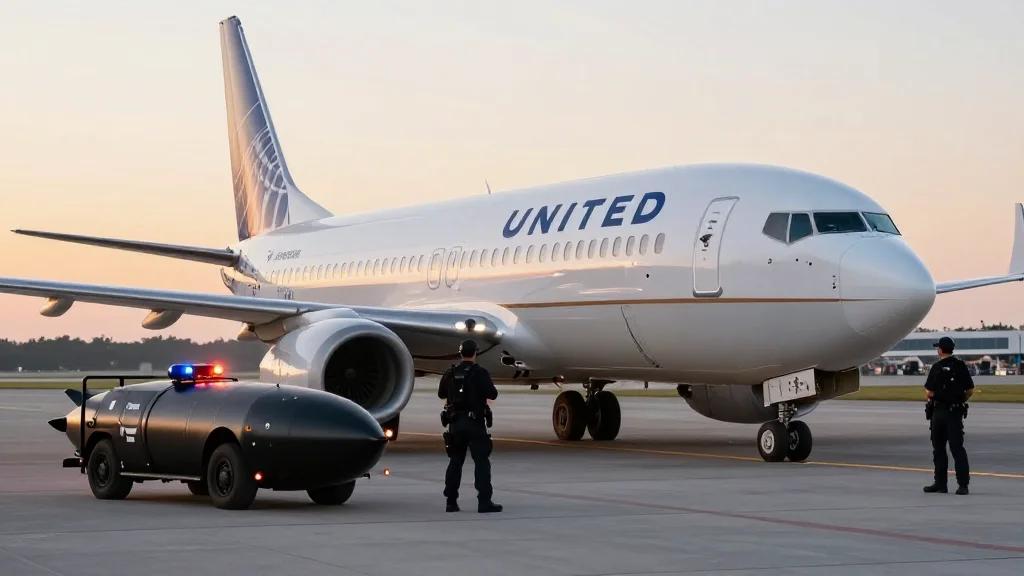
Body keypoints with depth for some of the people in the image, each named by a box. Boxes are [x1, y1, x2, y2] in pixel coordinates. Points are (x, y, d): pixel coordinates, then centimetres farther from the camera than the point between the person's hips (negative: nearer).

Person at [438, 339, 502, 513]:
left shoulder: (450, 373, 5)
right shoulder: (479, 372, -10)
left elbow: (441, 394, 17)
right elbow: (492, 394, -13)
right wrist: (483, 389, 8)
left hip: (455, 422, 5)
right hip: (474, 423, -5)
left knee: (455, 462, 11)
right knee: (482, 461, -3)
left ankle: (451, 502, 11)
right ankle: (484, 501, -10)